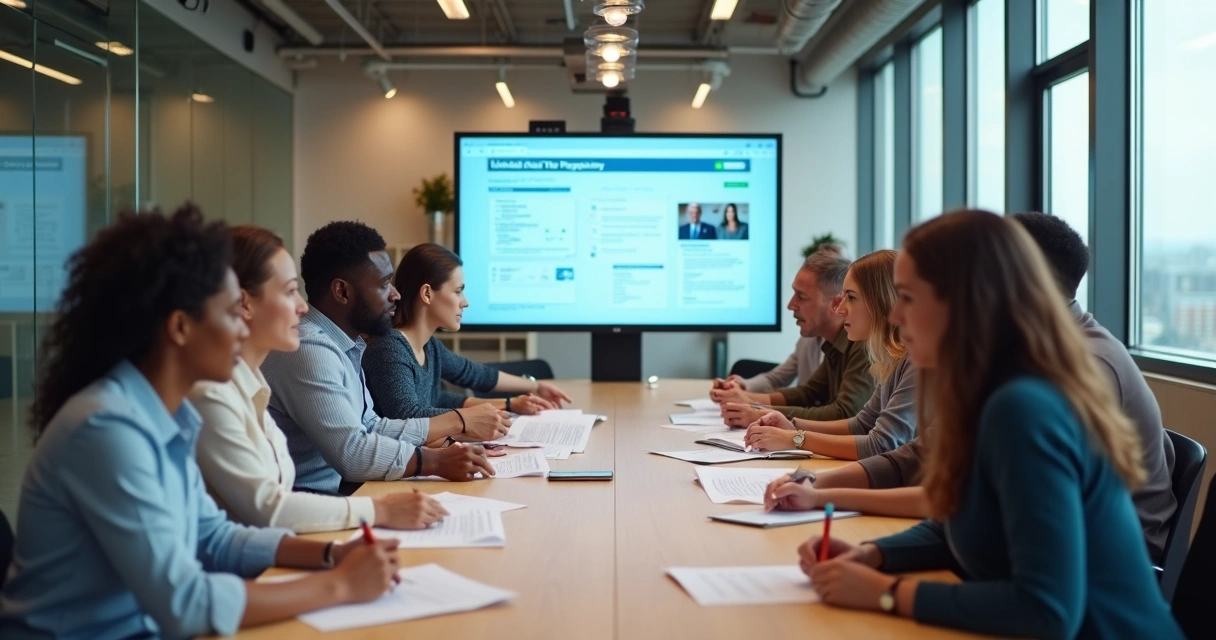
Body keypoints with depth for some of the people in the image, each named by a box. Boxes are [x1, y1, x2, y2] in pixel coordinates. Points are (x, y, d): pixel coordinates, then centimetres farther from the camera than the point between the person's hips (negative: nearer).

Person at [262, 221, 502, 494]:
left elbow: (372, 428, 11)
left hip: (341, 488, 9)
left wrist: (459, 423, 6)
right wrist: (437, 461, -25)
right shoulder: (308, 348, -20)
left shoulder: (343, 346, 10)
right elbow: (351, 452, -26)